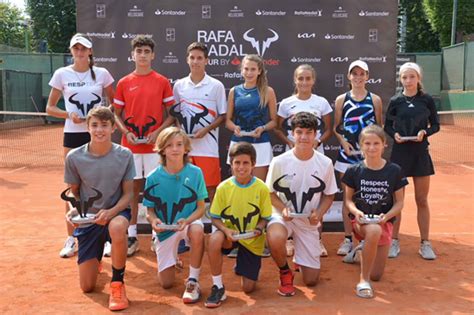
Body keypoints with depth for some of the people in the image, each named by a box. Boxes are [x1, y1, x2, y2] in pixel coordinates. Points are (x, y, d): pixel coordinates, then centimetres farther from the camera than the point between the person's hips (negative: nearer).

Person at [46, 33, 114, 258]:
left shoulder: (102, 73, 2)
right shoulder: (62, 74, 2)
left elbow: (115, 103, 11)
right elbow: (50, 108, 5)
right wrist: (69, 115, -13)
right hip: (73, 134, 0)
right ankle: (71, 239, 16)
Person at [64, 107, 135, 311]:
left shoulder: (124, 155, -11)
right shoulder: (74, 157, -9)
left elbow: (128, 194, -6)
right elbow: (73, 192, 4)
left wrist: (111, 212, -25)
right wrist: (73, 209, -17)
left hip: (116, 212, -1)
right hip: (87, 218, 2)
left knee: (117, 227, -43)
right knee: (87, 287, 4)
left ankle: (117, 284, -17)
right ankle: (95, 258, 43)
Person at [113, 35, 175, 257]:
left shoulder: (162, 82, 1)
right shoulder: (124, 83, 6)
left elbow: (172, 114, 3)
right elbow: (116, 113, 11)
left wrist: (158, 132, -12)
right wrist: (126, 132, -7)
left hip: (155, 145, -2)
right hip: (130, 145, 2)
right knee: (132, 189, 7)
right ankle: (131, 237, 17)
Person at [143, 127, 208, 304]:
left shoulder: (195, 173, -14)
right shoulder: (153, 178, -12)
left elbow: (200, 207, -9)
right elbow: (150, 210, -4)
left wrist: (187, 220, -28)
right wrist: (154, 221, -27)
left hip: (188, 222, -1)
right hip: (164, 229, 1)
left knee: (197, 230, -40)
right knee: (166, 283, 5)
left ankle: (193, 281, -19)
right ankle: (173, 260, 42)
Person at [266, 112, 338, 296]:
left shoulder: (325, 163, -9)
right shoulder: (279, 162, -13)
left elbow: (329, 195, 3)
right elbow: (271, 193, -2)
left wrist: (319, 213, -17)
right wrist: (282, 209, -22)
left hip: (309, 221, 2)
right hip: (283, 216, -2)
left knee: (311, 280, 3)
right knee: (275, 239, -40)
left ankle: (299, 253, 39)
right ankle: (285, 273, -6)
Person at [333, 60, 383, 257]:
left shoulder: (375, 100, 4)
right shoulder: (342, 99, 4)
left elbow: (379, 128, 7)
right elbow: (336, 127, 7)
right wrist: (343, 142, -10)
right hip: (347, 153, 0)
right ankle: (348, 239, 16)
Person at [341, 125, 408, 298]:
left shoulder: (394, 171, -3)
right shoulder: (354, 171, -3)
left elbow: (399, 202, 2)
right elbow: (348, 199, 4)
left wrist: (387, 216, -17)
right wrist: (355, 211, -17)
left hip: (384, 221, 2)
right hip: (361, 220, -2)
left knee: (376, 275, 2)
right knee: (374, 231, -41)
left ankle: (365, 251, 38)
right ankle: (363, 280, -24)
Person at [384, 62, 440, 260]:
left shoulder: (427, 100, 0)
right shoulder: (395, 101, 0)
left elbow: (435, 125, 5)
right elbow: (387, 125, 7)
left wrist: (425, 132, -14)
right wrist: (394, 134, -13)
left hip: (420, 153, 0)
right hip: (400, 153, 0)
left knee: (422, 200, 7)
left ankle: (425, 243, 18)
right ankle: (394, 242, 17)